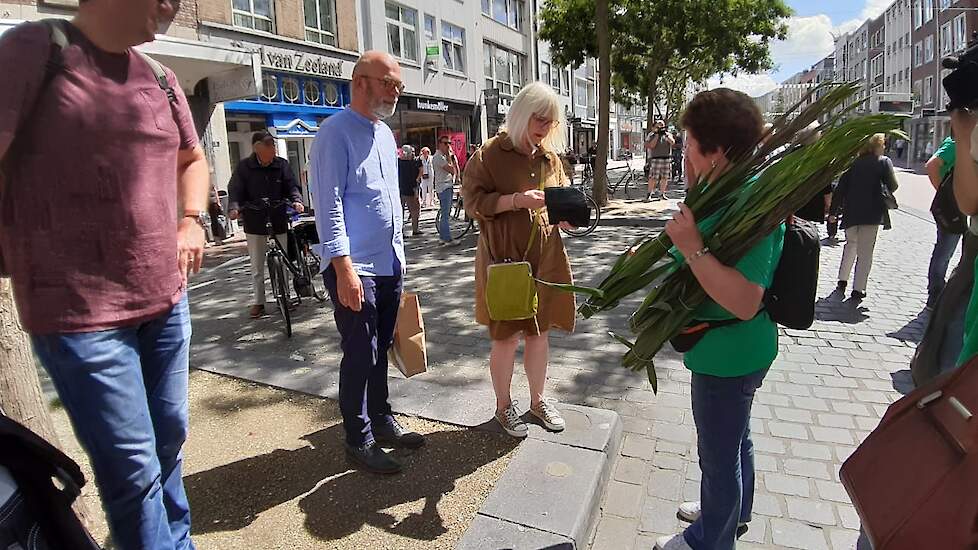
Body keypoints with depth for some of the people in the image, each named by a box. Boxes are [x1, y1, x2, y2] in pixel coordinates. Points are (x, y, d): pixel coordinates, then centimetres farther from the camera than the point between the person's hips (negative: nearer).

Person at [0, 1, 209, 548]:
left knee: (170, 437, 17)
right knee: (134, 471, -2)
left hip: (165, 298, 6)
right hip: (79, 308, -6)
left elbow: (192, 159, 23)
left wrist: (192, 221, 6)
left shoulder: (162, 80, 11)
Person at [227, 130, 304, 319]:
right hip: (255, 221, 0)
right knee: (257, 265, 6)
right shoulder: (244, 167, -2)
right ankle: (257, 301, 15)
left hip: (279, 218, 1)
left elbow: (291, 186, -2)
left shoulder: (281, 164, 0)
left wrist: (296, 201, -22)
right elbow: (235, 190, -4)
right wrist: (234, 208, -23)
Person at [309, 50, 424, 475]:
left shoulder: (385, 133, 16)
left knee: (380, 349, 17)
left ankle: (381, 420, 32)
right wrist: (344, 266, -22)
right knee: (360, 354, 0)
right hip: (354, 267, -8)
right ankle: (359, 440, 15)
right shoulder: (336, 133, -10)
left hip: (390, 263, 8)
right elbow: (329, 204, -16)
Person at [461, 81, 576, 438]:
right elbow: (472, 201, -11)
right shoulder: (490, 153, -6)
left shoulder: (551, 158, 12)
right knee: (507, 337, 4)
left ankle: (538, 400, 33)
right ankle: (503, 406, 25)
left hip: (546, 258, 6)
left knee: (540, 332, 14)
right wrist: (515, 200, -22)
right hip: (504, 260, -5)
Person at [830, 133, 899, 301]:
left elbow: (841, 188, 3)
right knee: (865, 251, 3)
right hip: (872, 212, -3)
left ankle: (842, 280, 17)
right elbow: (892, 186, -4)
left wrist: (834, 210, 7)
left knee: (851, 244, 22)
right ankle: (858, 289, 2)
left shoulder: (853, 162, 6)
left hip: (851, 211, 3)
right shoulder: (884, 162, -3)